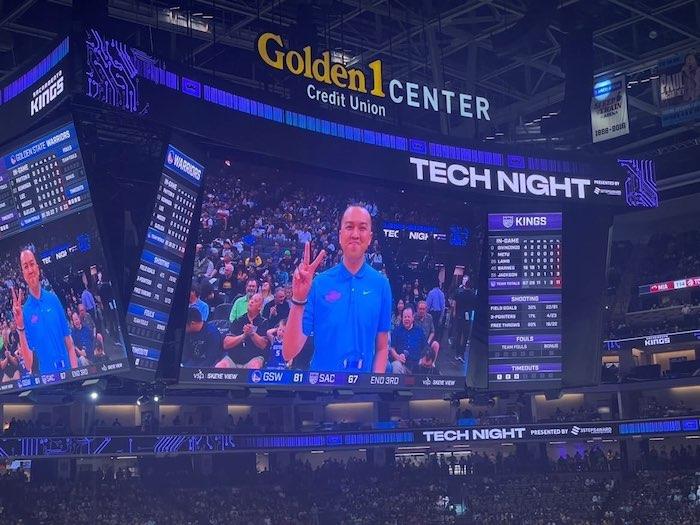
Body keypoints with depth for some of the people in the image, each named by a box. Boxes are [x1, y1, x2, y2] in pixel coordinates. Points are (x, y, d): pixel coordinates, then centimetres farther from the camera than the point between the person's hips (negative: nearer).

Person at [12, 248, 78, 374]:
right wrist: (20, 328, -20)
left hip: (67, 370, 2)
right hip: (45, 375, -2)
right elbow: (28, 364, -10)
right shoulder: (24, 311, -4)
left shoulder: (53, 298, 3)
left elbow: (69, 343, 6)